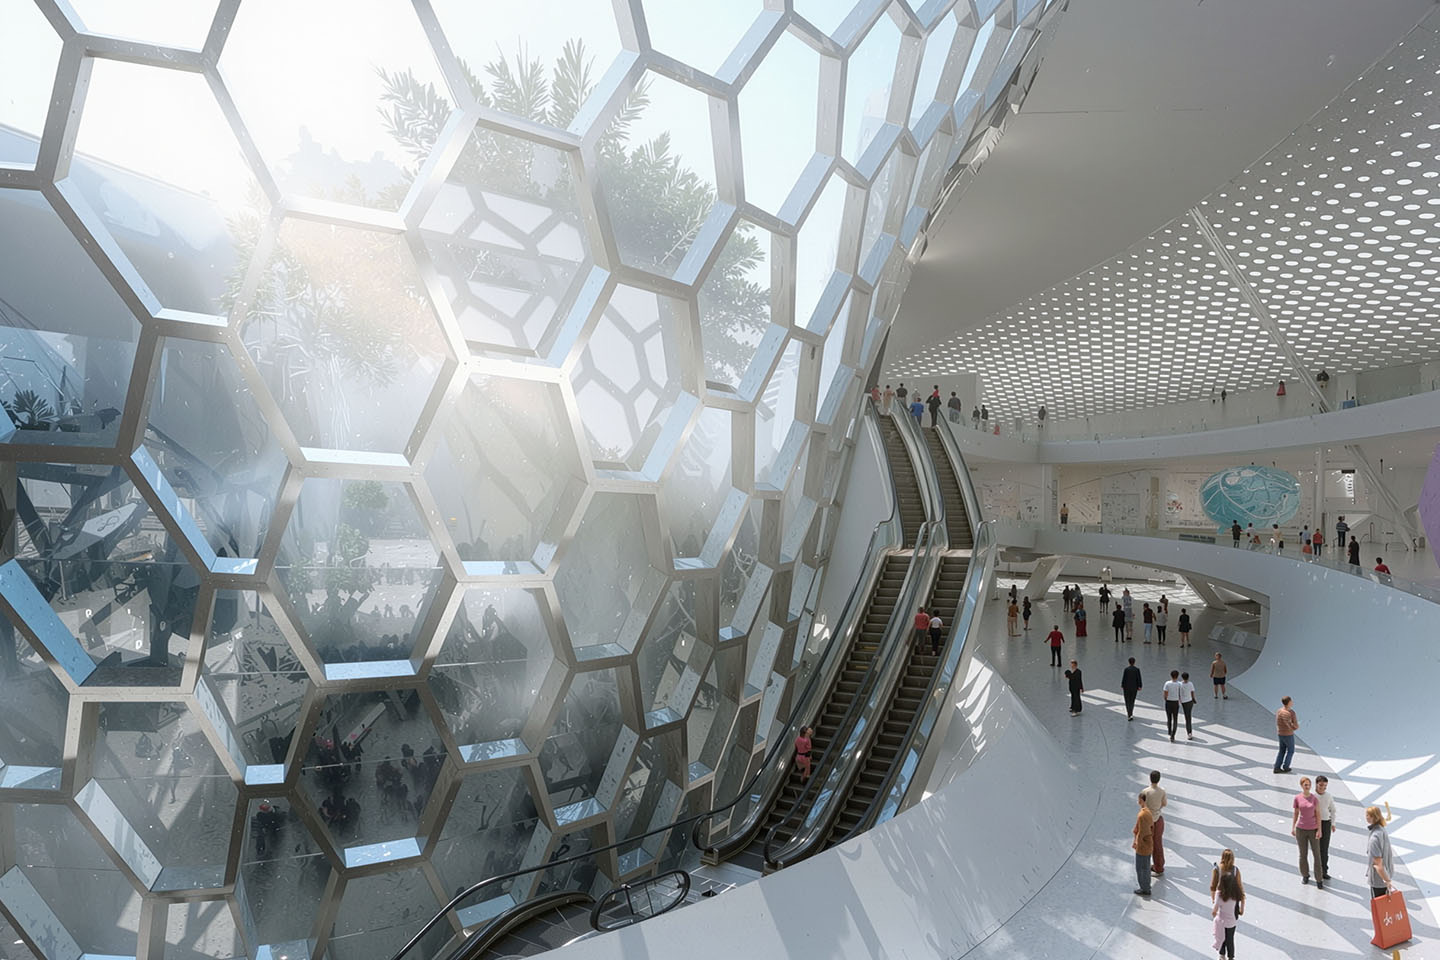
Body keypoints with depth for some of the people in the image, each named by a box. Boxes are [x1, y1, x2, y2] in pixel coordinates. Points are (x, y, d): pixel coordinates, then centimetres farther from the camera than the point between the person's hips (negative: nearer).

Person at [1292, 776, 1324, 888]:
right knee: (1303, 854, 12)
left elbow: (1318, 814, -4)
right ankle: (1305, 875, 29)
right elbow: (1295, 814, 3)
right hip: (1301, 829, 1)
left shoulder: (1314, 798, -7)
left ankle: (1319, 879, 12)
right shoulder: (1297, 798, -5)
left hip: (1313, 829, -1)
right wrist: (1292, 828, 3)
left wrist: (1319, 830, -8)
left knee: (1317, 854, 2)